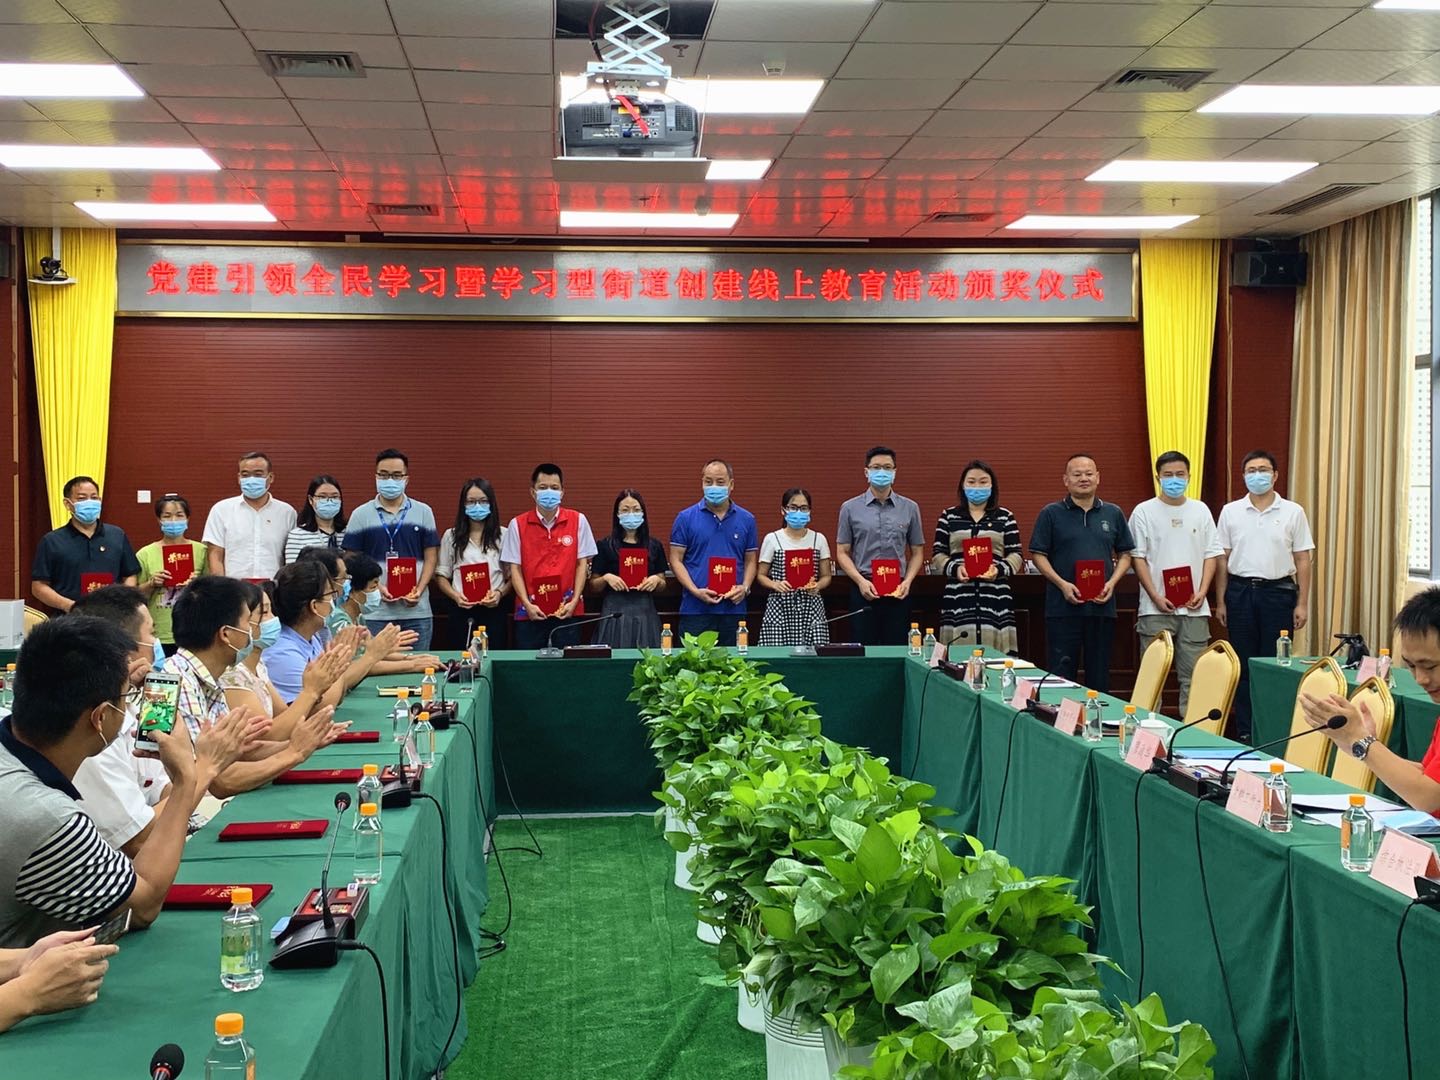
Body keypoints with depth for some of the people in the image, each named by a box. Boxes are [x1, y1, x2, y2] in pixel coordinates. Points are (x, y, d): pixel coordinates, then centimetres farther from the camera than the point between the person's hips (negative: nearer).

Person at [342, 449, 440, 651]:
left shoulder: (423, 512, 7)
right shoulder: (361, 515, 5)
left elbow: (430, 557, 7)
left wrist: (419, 590, -9)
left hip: (417, 611, 1)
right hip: (374, 613, 0)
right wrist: (376, 588, -12)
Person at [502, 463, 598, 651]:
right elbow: (514, 568, 1)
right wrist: (527, 604, -9)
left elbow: (582, 563, 3)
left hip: (567, 611, 0)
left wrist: (574, 601, -6)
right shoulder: (517, 525, 2)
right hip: (530, 613, 0)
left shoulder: (578, 520, 3)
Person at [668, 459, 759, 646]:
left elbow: (751, 560, 13)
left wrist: (745, 588, -6)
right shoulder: (686, 518, 2)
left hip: (734, 609, 2)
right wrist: (695, 591, -13)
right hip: (695, 610, -2)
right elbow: (676, 560, 0)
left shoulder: (746, 519, 8)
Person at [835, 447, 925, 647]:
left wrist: (907, 581, -5)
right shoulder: (850, 508, 4)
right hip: (864, 590, -1)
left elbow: (917, 552, 11)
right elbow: (842, 552, 4)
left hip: (898, 592, 1)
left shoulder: (910, 508, 7)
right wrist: (861, 581, -10)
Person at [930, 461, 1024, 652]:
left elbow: (1016, 555, 7)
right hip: (958, 597, 0)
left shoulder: (1005, 517, 11)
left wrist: (999, 569, -13)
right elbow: (938, 555, 9)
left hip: (995, 597, 0)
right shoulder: (948, 516, 12)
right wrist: (955, 568, -11)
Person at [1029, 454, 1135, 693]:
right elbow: (1038, 554, 0)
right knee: (1061, 675, 0)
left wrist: (1112, 582, -3)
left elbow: (1125, 554, 14)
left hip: (1102, 607, 3)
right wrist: (1062, 584, -13)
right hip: (1063, 608, -3)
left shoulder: (1113, 514, 11)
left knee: (1099, 675, 8)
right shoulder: (1051, 514, 2)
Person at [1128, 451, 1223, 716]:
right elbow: (1138, 557, -1)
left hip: (1194, 608, 3)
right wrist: (1155, 597, -10)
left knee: (1193, 674, 4)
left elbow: (1211, 554, 10)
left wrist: (1202, 592, -4)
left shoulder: (1201, 510, 10)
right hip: (1156, 608, -3)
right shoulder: (1144, 512, 2)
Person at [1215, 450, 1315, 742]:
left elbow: (1304, 560, 3)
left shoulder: (1293, 512, 3)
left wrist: (1302, 604, -2)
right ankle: (1244, 731, 12)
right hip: (1240, 590, 1)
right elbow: (1223, 559, 8)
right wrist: (1221, 601, 4)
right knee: (1243, 665, 5)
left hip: (1278, 592, -1)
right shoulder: (1231, 511, 6)